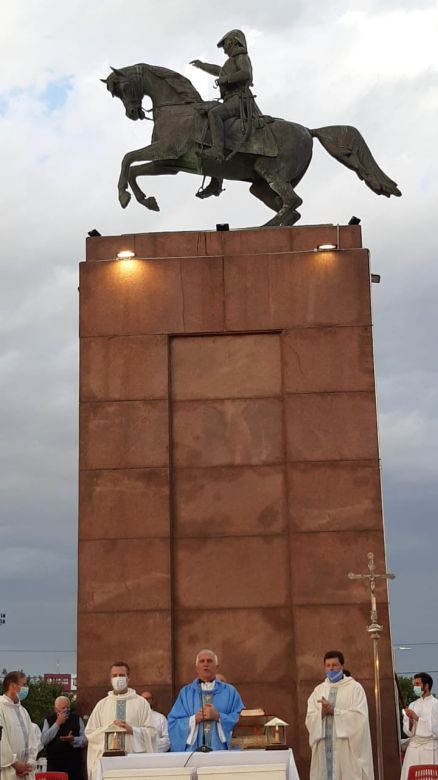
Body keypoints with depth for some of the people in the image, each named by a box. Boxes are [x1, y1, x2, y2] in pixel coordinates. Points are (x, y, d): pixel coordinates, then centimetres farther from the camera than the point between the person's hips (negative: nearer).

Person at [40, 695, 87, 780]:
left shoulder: (77, 719, 6)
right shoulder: (49, 720, 5)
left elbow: (85, 740, 1)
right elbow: (44, 741, -7)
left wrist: (73, 739, -20)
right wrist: (57, 723, -13)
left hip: (73, 765, 0)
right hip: (54, 765, 0)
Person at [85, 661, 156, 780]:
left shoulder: (141, 703, 7)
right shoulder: (102, 704, 11)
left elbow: (150, 732, 0)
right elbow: (89, 732, 6)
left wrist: (131, 729, -13)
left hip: (135, 757, -1)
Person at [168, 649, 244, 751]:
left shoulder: (229, 692, 9)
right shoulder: (186, 693, 10)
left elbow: (239, 719, -1)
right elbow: (173, 722, 3)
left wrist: (218, 717, -13)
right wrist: (194, 719, -11)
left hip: (221, 750, 0)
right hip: (193, 750, 0)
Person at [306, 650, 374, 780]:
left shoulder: (355, 688, 2)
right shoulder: (318, 690, 14)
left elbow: (359, 716, -10)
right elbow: (310, 719, 5)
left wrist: (333, 711, -14)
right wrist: (322, 712, -14)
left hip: (347, 749, -4)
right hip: (325, 748, 4)